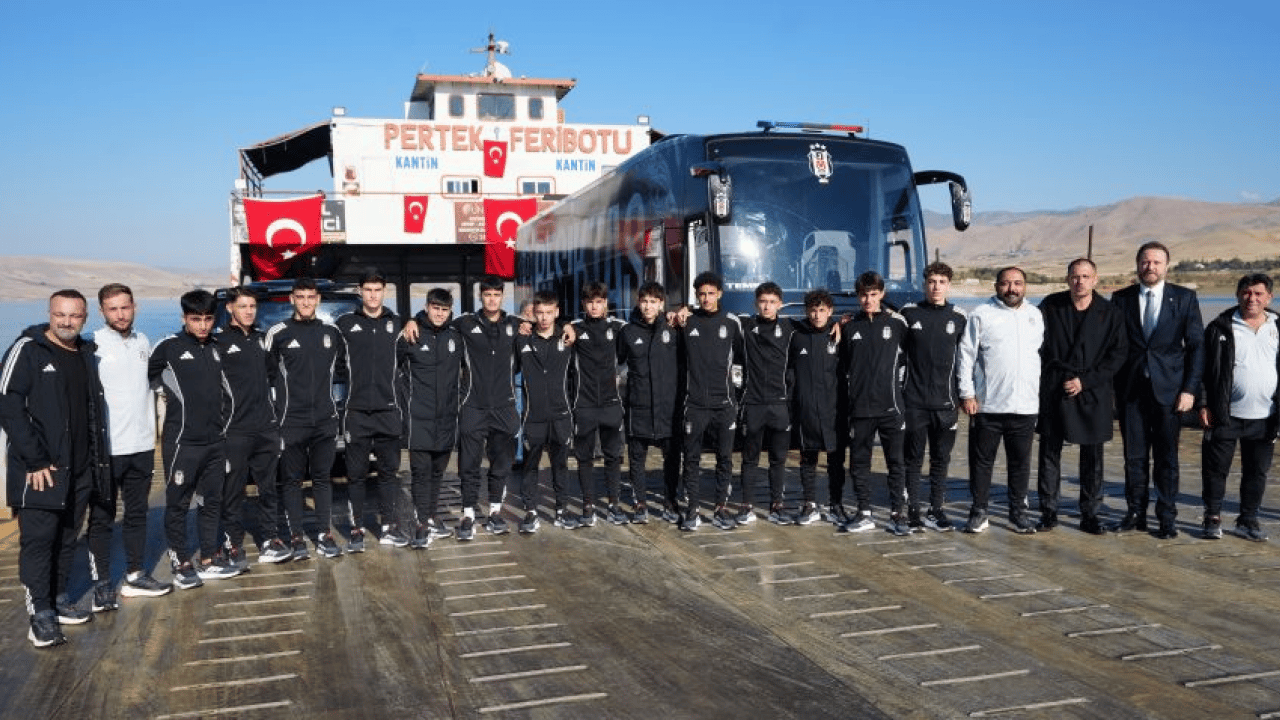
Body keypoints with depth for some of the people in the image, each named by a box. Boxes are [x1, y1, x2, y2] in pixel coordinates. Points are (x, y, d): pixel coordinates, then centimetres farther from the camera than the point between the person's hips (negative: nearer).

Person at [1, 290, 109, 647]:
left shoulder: (86, 354, 11)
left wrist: (97, 460, 11)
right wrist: (35, 461, -18)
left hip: (79, 470, 6)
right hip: (39, 470, -6)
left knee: (67, 540, 14)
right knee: (38, 541, -2)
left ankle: (58, 600, 25)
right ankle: (40, 615, 5)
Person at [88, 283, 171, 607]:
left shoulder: (143, 342, 10)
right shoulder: (92, 345, -8)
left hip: (142, 446, 6)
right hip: (106, 448, -6)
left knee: (137, 513, 13)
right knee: (102, 517, 3)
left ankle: (136, 576, 23)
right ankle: (102, 584, 11)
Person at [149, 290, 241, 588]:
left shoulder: (215, 349, 12)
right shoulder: (169, 347, -7)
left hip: (215, 441, 6)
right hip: (182, 442, -6)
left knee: (213, 501, 11)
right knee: (178, 504, 2)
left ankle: (209, 561, 21)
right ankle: (182, 565, 11)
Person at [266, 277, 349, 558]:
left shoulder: (332, 332, 9)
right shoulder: (278, 332, -1)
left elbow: (342, 370, 19)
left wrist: (326, 379, 4)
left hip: (325, 419, 3)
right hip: (291, 420, -2)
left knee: (323, 478, 8)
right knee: (292, 479, 3)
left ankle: (324, 535, 14)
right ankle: (296, 537, 10)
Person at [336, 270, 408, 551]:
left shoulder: (397, 324, 8)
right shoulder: (345, 324, 4)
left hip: (389, 410, 2)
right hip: (357, 411, -1)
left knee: (389, 470, 8)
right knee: (356, 472, 3)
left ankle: (389, 526, 17)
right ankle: (357, 528, 12)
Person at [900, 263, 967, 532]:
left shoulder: (959, 318, 5)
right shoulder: (909, 313, 2)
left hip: (945, 403, 1)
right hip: (914, 401, -1)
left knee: (941, 459, 7)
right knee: (913, 458, 4)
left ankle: (936, 509, 16)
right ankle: (913, 509, 13)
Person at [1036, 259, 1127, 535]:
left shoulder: (1110, 313, 0)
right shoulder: (1050, 306, 2)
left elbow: (1117, 354, -1)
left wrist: (1085, 381, -8)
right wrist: (1047, 377, -2)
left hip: (1093, 394, 0)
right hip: (1054, 392, 0)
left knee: (1093, 457, 5)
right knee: (1049, 453, 4)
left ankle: (1090, 514, 17)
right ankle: (1048, 512, 13)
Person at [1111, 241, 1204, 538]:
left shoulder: (1185, 298, 3)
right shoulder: (1121, 298, 5)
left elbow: (1196, 346, 2)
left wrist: (1190, 389, -6)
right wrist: (1111, 387, 1)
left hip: (1168, 390, -1)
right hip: (1130, 390, 1)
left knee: (1167, 457, 4)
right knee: (1134, 456, 7)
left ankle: (1167, 518, 13)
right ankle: (1136, 513, 16)